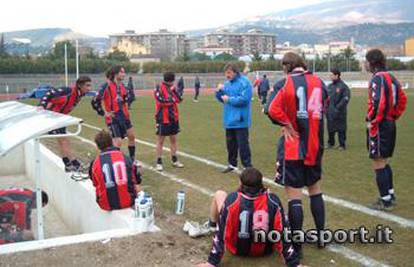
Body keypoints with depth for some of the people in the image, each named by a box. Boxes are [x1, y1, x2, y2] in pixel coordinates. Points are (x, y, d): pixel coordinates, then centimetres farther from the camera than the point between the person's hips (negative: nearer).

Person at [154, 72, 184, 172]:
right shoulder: (159, 88, -11)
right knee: (160, 140, 2)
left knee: (173, 139, 13)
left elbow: (180, 99, 0)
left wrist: (174, 90, -13)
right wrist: (172, 100, -11)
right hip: (163, 119, -6)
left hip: (173, 118, 6)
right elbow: (161, 101, -23)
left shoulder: (173, 88, 9)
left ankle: (174, 160, 25)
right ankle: (159, 162, 9)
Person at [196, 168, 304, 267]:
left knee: (219, 195, 8)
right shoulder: (272, 201, -23)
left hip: (236, 249, -1)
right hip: (265, 250, 1)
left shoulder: (232, 200, -26)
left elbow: (221, 234, -21)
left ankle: (211, 227, 33)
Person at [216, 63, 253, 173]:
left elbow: (244, 99, -23)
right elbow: (222, 98, 16)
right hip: (229, 120, 8)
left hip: (240, 121, -8)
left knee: (243, 144, -3)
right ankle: (232, 164, 30)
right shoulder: (228, 83, 11)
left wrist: (229, 99, -16)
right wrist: (219, 91, -4)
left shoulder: (244, 82, -13)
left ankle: (248, 167, 5)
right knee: (230, 143, 17)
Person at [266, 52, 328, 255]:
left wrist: (286, 124, -7)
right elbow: (324, 107, 14)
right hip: (315, 146, 5)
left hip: (293, 147, -5)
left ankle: (296, 245, 6)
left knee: (294, 194, 0)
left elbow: (273, 110, -22)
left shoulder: (286, 83, -10)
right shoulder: (318, 82, 5)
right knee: (315, 189, 20)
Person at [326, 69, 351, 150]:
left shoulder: (343, 86, -8)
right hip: (330, 112, 6)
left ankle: (342, 145, 10)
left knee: (341, 129, 1)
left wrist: (338, 107, -17)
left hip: (339, 113, -6)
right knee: (330, 128, 12)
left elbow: (346, 98, -13)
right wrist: (326, 107, 4)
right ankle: (330, 143, 25)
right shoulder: (330, 86, 12)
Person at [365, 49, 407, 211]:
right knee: (385, 163, 20)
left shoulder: (378, 78, -16)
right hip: (390, 124, 9)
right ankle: (390, 195, 28)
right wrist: (394, 116, 18)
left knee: (379, 164, -2)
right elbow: (402, 99, 18)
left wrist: (372, 122, -15)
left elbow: (378, 103, -26)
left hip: (379, 126, -9)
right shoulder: (391, 77, 13)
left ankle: (385, 201, 3)